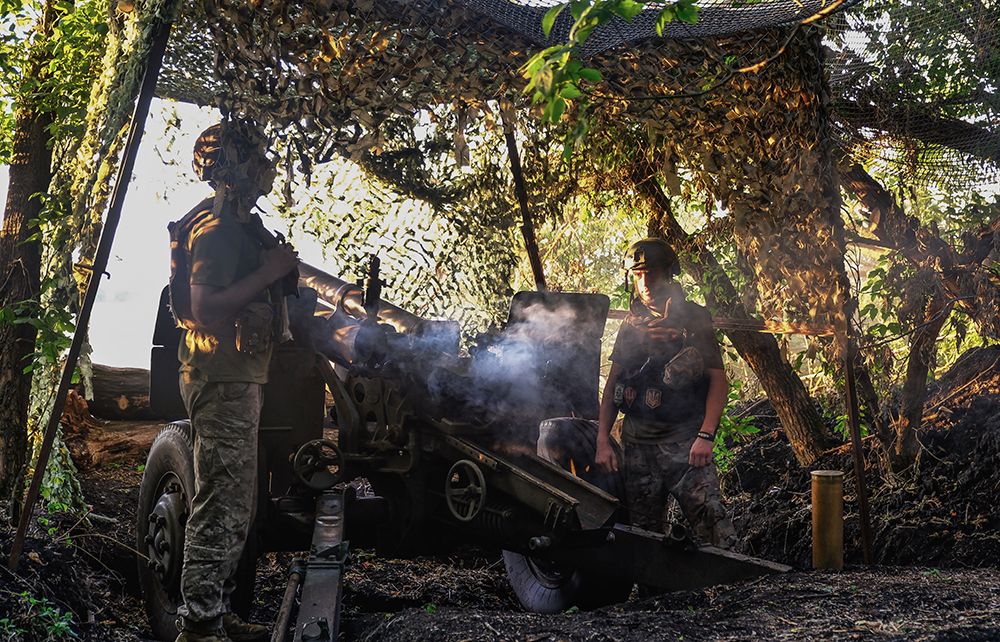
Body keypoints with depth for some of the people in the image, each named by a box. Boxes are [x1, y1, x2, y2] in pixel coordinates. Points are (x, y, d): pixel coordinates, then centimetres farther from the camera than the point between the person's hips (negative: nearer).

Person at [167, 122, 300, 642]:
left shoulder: (236, 225, 19)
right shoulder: (217, 228, -15)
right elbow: (203, 305, -25)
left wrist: (279, 266, 20)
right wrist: (267, 272, -23)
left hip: (237, 379, 11)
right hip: (222, 379, -11)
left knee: (236, 502, 14)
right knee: (221, 501, -10)